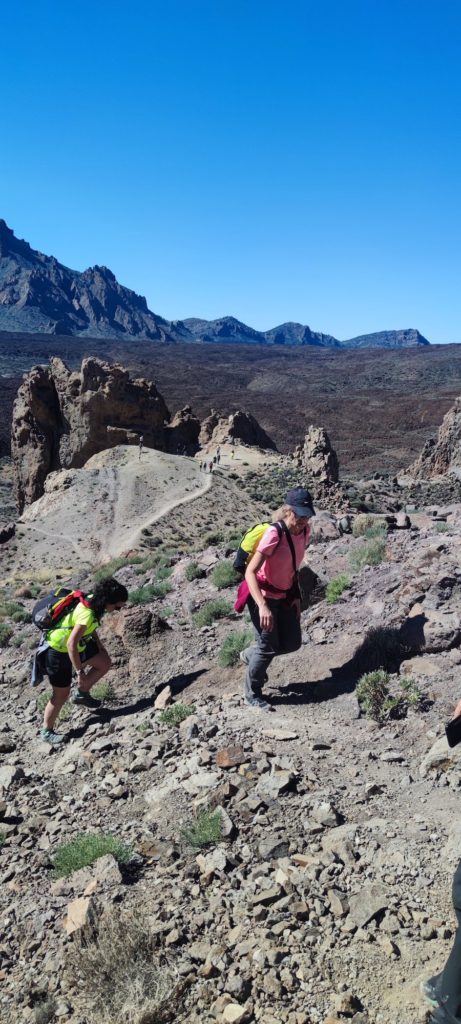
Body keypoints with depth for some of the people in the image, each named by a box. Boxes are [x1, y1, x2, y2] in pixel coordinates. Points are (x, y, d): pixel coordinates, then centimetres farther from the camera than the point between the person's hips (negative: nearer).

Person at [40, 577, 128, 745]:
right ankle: (47, 731, 25)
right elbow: (71, 644, -35)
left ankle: (82, 694, 24)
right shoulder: (87, 614, -35)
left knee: (105, 663, 7)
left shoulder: (92, 600, -9)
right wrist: (80, 671, -27)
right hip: (59, 652, -8)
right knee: (62, 694, 5)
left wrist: (99, 644, 10)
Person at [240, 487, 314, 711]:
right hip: (263, 596, -7)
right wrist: (262, 606, -42)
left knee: (292, 643, 11)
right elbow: (250, 572, -32)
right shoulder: (274, 534, -29)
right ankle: (252, 694, 25)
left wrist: (296, 596, 4)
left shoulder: (305, 531, -7)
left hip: (285, 596, 7)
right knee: (269, 645, 1)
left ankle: (250, 655, 38)